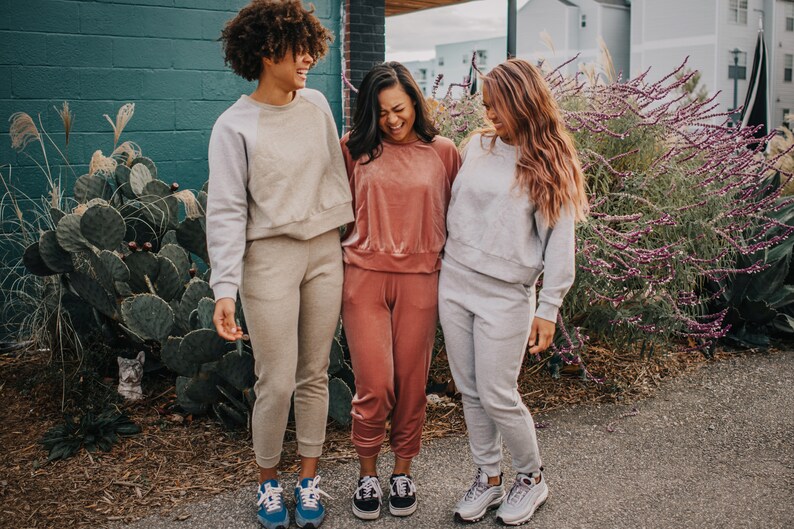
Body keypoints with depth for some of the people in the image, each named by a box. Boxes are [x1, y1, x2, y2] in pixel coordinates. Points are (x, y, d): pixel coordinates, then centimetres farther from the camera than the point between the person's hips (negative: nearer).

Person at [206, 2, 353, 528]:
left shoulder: (316, 104, 6)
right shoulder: (235, 126, -7)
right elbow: (227, 211, -10)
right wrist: (225, 288, -18)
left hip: (325, 252, 4)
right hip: (270, 255, -4)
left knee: (315, 374, 10)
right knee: (277, 382, -2)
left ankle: (309, 477, 25)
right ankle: (268, 479, 22)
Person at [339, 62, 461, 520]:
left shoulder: (442, 151, 4)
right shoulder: (354, 149, 3)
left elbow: (455, 215, 10)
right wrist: (336, 268, 7)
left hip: (420, 279, 1)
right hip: (364, 276, 0)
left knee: (411, 383, 8)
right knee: (375, 385, -3)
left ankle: (403, 472, 28)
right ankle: (368, 473, 20)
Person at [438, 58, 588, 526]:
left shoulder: (551, 166, -6)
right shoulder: (478, 145, 6)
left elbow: (559, 243, -6)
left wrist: (548, 309, -9)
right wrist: (448, 259, 14)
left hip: (505, 294, -5)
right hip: (454, 282, 5)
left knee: (497, 395, -1)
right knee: (470, 392, 11)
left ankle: (532, 478, 23)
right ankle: (489, 478, 28)